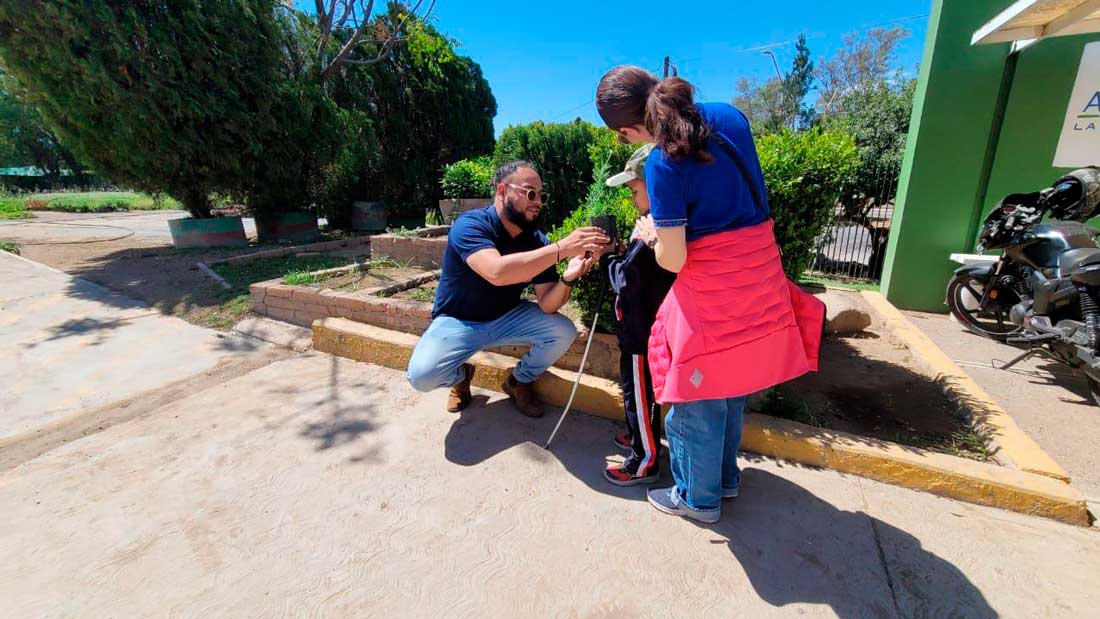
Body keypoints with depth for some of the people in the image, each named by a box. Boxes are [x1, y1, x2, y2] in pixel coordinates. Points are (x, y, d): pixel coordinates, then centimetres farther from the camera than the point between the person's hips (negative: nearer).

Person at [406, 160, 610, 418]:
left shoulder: (537, 240, -10)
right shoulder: (470, 224, -25)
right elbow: (497, 272, -45)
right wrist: (562, 248, -47)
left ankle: (519, 381, 11)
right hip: (458, 321, -4)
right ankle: (460, 376, 9)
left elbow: (546, 304, -16)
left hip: (507, 318, 4)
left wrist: (568, 278, -37)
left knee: (563, 331, -17)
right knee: (422, 375, -28)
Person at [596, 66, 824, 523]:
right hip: (761, 276, 8)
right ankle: (725, 477, 45)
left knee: (697, 401, 13)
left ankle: (698, 498, 34)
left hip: (711, 293, -8)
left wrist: (651, 235, 4)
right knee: (732, 389, 24)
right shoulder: (730, 116, 4)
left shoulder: (663, 164, -19)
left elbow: (673, 259, -17)